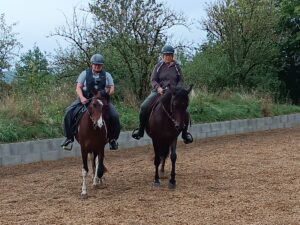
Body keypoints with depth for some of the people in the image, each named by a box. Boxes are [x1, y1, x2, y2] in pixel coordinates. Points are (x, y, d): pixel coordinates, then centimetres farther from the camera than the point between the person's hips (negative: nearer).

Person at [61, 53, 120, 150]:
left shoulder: (107, 75, 12)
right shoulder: (85, 73, 8)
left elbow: (112, 89, 7)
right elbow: (78, 88, 0)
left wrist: (107, 92, -17)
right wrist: (82, 98, -20)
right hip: (85, 99, 0)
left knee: (114, 116, -22)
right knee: (69, 112, -21)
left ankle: (112, 139, -2)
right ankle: (69, 137, -12)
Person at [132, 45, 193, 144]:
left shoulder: (176, 66, 7)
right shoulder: (159, 66, 4)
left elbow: (180, 80, 9)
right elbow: (153, 80, 1)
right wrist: (158, 88, -19)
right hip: (159, 91, -1)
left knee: (185, 113, -14)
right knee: (144, 107, -23)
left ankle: (184, 133, 10)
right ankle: (140, 130, -4)